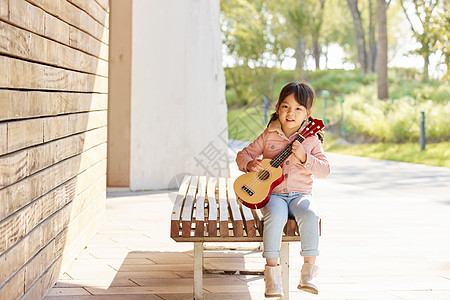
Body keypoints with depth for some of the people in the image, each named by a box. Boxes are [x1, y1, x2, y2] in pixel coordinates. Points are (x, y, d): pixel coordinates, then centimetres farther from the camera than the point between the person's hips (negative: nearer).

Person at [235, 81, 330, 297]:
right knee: (276, 215, -34)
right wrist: (250, 164, -13)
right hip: (273, 194, 0)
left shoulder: (311, 139, 4)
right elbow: (243, 155, 10)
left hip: (300, 194, 0)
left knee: (310, 215, -32)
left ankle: (308, 272, -23)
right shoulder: (269, 136, 5)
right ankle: (272, 272, -25)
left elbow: (324, 170, -2)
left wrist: (304, 157, -17)